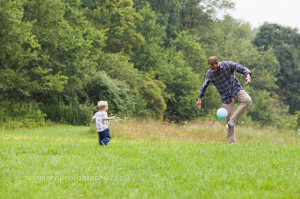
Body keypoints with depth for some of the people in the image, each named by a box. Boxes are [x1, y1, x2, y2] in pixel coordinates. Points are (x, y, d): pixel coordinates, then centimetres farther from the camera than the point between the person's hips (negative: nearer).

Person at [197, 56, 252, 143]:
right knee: (228, 117, -4)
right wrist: (199, 99, 15)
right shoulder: (209, 73, -8)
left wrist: (248, 76, -38)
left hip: (236, 89, -1)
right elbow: (204, 86, 8)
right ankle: (231, 141, 7)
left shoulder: (228, 65, -15)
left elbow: (242, 69, -17)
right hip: (226, 96, 1)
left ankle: (232, 122, -26)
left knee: (247, 100, -31)